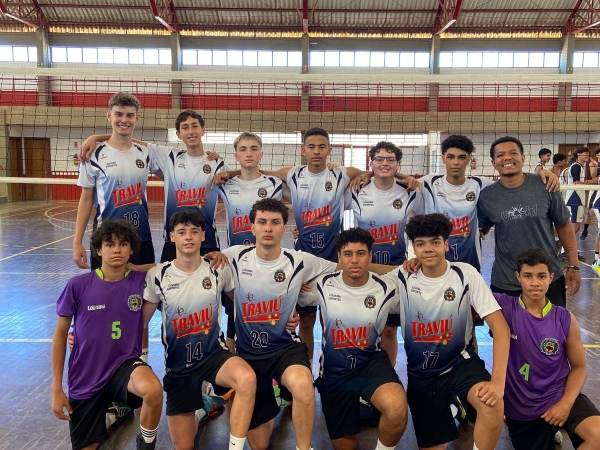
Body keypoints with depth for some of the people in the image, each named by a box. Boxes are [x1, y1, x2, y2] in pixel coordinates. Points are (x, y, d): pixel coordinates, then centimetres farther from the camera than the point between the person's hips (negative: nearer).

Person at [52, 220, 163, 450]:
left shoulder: (142, 280, -10)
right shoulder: (78, 286, -11)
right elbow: (60, 334, -1)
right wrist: (56, 389, 0)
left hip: (125, 363, -1)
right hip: (85, 379, 1)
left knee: (153, 390, -34)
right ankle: (111, 409, 41)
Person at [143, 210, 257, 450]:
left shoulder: (218, 269, -7)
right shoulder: (157, 275, -7)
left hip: (214, 354, -1)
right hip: (178, 364, 1)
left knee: (247, 378, -36)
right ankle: (197, 410, 41)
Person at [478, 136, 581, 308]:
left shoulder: (545, 186, -8)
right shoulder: (486, 196, -6)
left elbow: (564, 225, 1)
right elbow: (480, 230, 8)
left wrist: (573, 265, 1)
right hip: (505, 283, 0)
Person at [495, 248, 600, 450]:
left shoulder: (566, 319, -4)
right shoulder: (503, 307, -11)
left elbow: (579, 367, 4)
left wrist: (566, 403, -11)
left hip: (559, 396, 1)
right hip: (521, 407, -1)